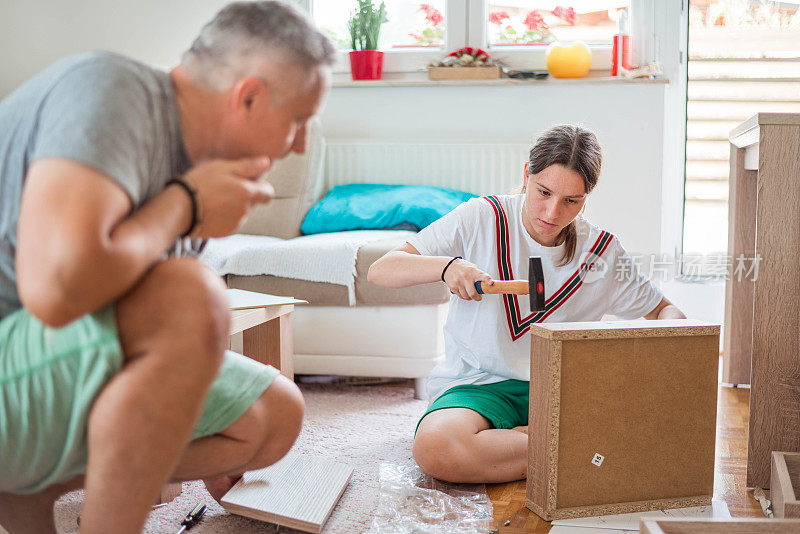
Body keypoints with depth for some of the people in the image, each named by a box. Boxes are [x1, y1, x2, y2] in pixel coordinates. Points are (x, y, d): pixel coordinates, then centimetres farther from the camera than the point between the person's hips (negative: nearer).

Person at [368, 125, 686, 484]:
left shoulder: (603, 252, 2)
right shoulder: (482, 219, -6)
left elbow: (664, 311, 14)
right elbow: (379, 271, -8)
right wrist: (446, 265, -27)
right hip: (479, 383, -1)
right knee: (436, 446, -37)